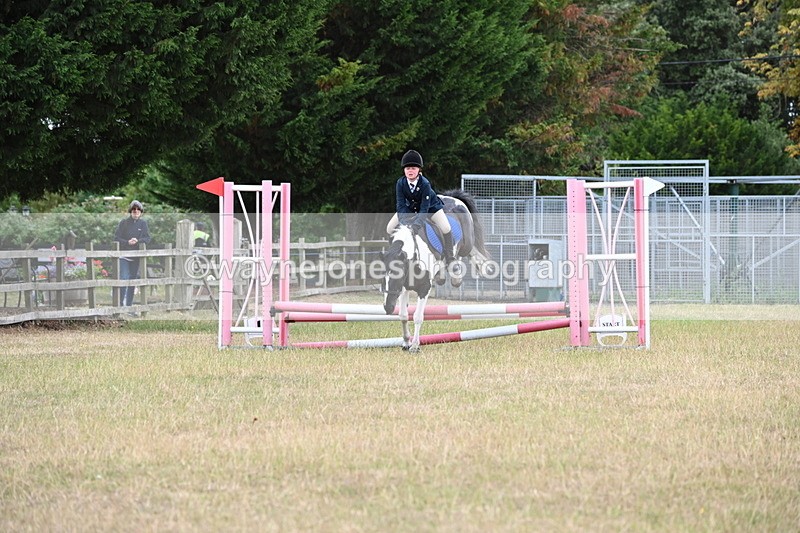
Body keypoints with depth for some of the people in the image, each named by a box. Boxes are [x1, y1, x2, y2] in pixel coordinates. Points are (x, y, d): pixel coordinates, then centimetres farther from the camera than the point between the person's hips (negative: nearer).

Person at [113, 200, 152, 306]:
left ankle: (129, 306, 16)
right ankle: (120, 304, -11)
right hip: (123, 256, -3)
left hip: (136, 258, 3)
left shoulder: (143, 224, 6)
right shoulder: (124, 223, -1)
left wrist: (138, 241, -18)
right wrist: (127, 242, -20)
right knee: (123, 279, -14)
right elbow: (116, 238, -4)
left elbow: (148, 238, 0)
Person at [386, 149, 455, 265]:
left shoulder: (425, 184, -35)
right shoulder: (400, 183, -26)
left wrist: (417, 224, -47)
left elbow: (424, 208, -35)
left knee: (446, 228, -23)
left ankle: (449, 259, -6)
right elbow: (401, 205, -25)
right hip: (410, 207, 3)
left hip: (430, 205, -3)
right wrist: (405, 223, -40)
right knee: (390, 229, -8)